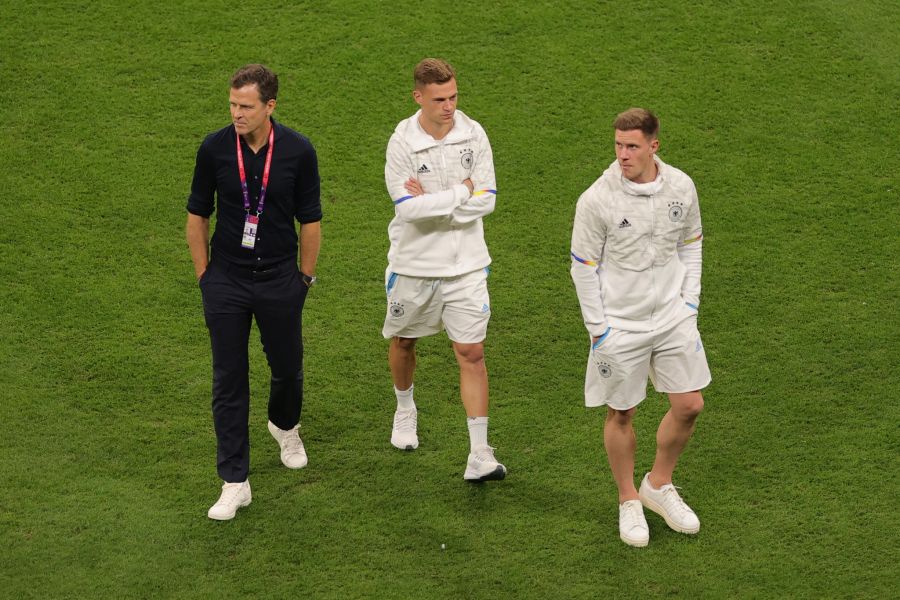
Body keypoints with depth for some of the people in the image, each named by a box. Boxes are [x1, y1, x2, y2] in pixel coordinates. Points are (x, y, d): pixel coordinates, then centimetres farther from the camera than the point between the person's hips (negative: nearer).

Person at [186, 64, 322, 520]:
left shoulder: (298, 151, -9)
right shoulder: (214, 149, -8)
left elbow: (310, 221, 1)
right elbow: (197, 215, 4)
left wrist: (303, 278, 4)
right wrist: (204, 276, 3)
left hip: (280, 279, 0)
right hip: (226, 281, 0)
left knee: (287, 367, 15)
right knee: (228, 381, -1)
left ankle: (285, 425, 49)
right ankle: (234, 483, 5)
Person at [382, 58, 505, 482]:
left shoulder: (473, 134, -7)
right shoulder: (402, 142, -14)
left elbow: (486, 199, -9)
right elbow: (408, 209, -21)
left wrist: (432, 202, -17)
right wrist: (461, 192, -17)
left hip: (465, 262, 1)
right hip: (413, 261, 0)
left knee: (472, 353, -4)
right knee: (404, 342, 19)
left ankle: (479, 455, -2)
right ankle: (405, 411, 49)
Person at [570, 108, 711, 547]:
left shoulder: (680, 187, -5)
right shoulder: (597, 200, -16)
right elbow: (583, 266, -7)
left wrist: (689, 301, 7)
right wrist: (597, 328, -8)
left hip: (673, 317, 4)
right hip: (620, 325, -4)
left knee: (689, 406, 6)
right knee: (621, 414, 6)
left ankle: (659, 486, 29)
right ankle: (628, 502, 26)